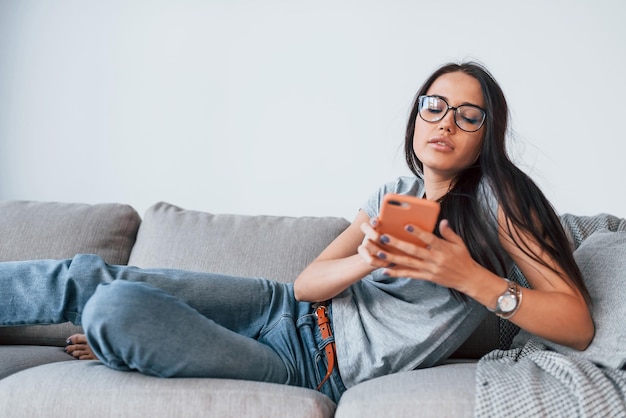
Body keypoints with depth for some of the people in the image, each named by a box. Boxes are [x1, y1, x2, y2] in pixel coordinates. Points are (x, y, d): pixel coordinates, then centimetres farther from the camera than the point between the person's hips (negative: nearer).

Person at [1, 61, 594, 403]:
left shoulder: (497, 195, -6)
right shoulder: (395, 195, 12)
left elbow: (578, 324, -13)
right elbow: (307, 282, 1)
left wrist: (473, 278, -25)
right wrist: (369, 259, -21)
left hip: (318, 365, -6)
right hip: (289, 308, 6)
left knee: (114, 309, -21)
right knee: (94, 278, -8)